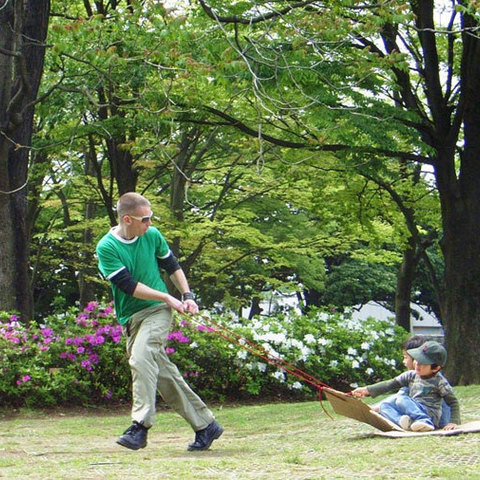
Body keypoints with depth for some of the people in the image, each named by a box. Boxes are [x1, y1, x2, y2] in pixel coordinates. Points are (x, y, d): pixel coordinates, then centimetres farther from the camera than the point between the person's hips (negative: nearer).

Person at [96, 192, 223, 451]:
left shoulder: (152, 236, 3)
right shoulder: (106, 247, -7)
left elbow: (172, 266, 19)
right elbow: (129, 285, -12)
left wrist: (187, 296, 9)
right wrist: (168, 298, -11)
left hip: (158, 311, -1)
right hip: (130, 318, 1)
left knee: (141, 358, -26)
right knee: (164, 374, 4)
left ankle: (141, 425, -31)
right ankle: (205, 425, 14)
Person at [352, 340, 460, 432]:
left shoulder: (439, 381, -1)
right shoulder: (411, 375, 15)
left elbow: (453, 402, -1)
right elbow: (391, 384, 13)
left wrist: (453, 422, -14)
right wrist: (367, 390, 7)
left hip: (429, 414, -7)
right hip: (413, 414, 7)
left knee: (401, 399, -25)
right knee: (384, 406, -7)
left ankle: (424, 422, -40)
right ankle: (403, 421, -34)